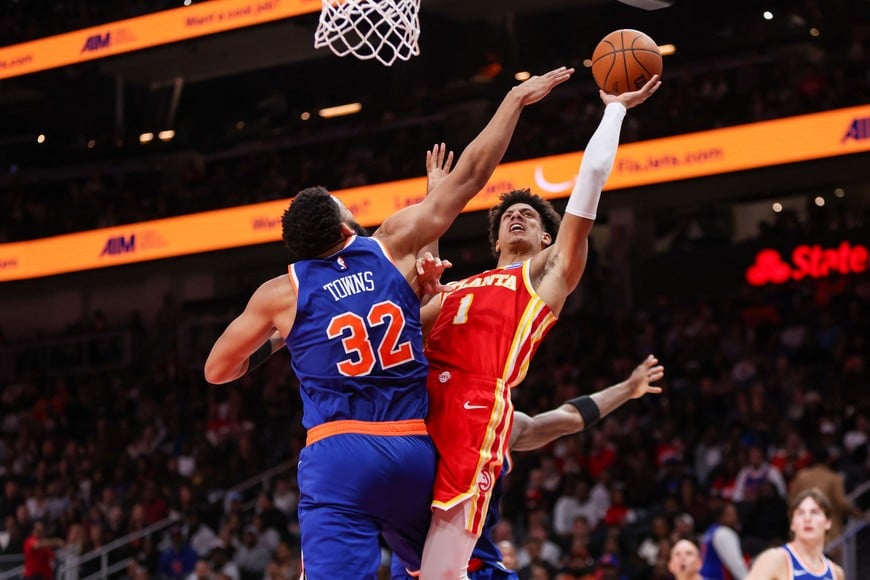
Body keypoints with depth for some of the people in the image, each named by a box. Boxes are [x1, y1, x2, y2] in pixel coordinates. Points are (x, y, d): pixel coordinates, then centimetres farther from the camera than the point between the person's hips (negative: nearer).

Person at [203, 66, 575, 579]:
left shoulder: (281, 293, 4)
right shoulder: (392, 248, 6)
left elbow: (216, 371, 14)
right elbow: (470, 175, 11)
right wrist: (516, 99, 20)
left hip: (338, 456, -2)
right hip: (413, 450, 3)